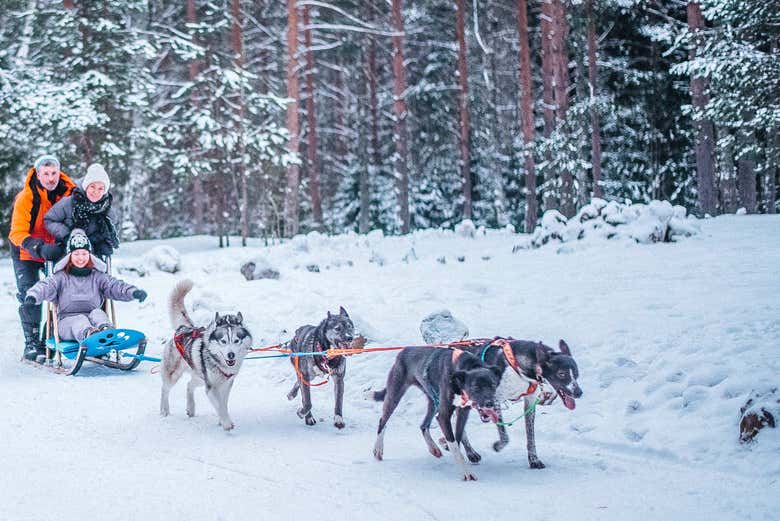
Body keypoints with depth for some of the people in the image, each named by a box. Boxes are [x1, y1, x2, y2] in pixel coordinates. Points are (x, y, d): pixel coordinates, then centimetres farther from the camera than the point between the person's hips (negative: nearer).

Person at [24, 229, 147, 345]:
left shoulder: (97, 277, 15)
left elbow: (115, 285, -1)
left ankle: (106, 330, -64)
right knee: (80, 320, -33)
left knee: (97, 313, -29)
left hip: (92, 318, 1)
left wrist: (134, 292, -23)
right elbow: (46, 286, -7)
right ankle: (88, 334, -69)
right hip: (68, 320, -1)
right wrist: (33, 295, -31)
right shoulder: (61, 277, 11)